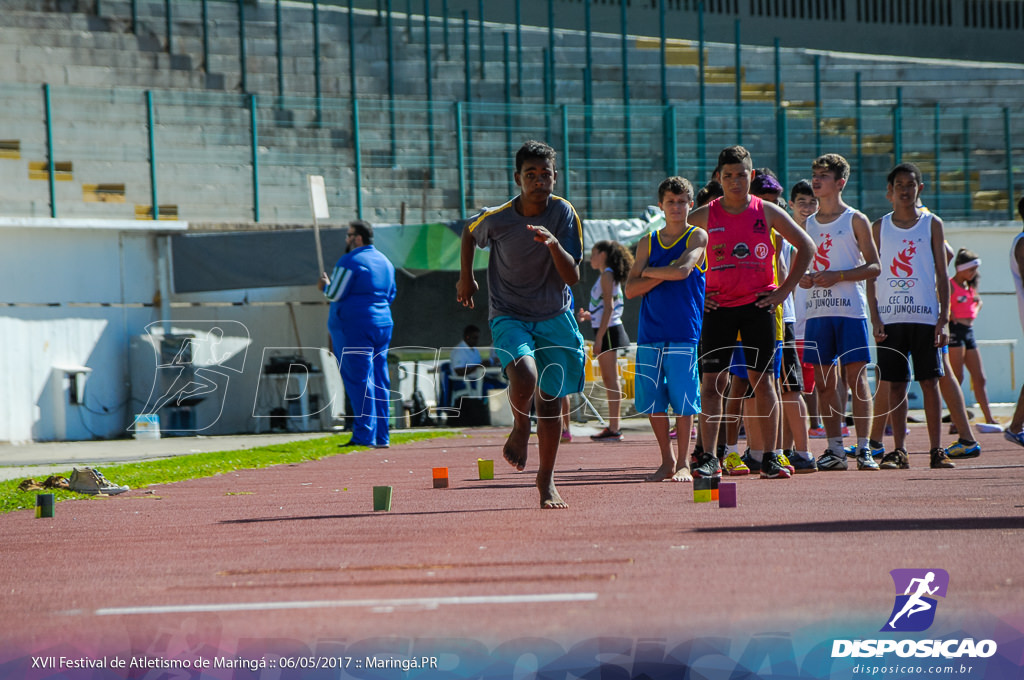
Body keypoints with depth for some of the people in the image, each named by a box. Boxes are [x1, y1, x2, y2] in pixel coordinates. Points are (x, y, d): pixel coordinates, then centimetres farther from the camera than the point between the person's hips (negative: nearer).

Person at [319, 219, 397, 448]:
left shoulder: (350, 262, -11)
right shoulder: (385, 262, 16)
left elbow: (336, 294, -12)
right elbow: (391, 295, 22)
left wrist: (325, 286, 8)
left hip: (353, 326, -8)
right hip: (382, 325, 8)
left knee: (359, 380, -8)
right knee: (380, 380, 8)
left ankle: (365, 435, -12)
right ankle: (382, 436, 8)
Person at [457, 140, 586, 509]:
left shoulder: (564, 214, -10)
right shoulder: (496, 218, -12)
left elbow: (572, 277, -14)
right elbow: (469, 233, 13)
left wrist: (555, 246, -30)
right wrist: (466, 278, 15)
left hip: (555, 316, 2)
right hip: (509, 316, -2)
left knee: (551, 400, 5)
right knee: (524, 377, -29)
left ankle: (546, 479, 24)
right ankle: (519, 429, 4)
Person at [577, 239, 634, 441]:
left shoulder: (607, 276, -11)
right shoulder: (607, 276, 18)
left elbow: (609, 307, -18)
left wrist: (599, 337, -20)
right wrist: (590, 316, 10)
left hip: (608, 331, -10)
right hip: (607, 331, 10)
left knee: (611, 379, -10)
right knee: (608, 379, 11)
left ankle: (614, 429, -11)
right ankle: (613, 426, 14)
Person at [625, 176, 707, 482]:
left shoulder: (697, 237, 2)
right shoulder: (647, 243, 13)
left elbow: (683, 270, -16)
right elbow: (630, 289, 5)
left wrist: (649, 271, -1)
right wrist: (664, 273, -8)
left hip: (684, 333, -4)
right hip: (650, 331, 4)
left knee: (683, 400, -6)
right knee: (651, 400, 3)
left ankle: (683, 463, 2)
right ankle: (667, 461, 16)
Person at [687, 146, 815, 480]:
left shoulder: (767, 212, 2)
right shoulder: (705, 215, 1)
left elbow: (806, 247, 8)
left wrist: (784, 289, 1)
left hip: (758, 305, 0)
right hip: (718, 306, 0)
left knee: (762, 379, 0)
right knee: (712, 381, -4)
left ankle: (768, 458, 4)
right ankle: (709, 458, -3)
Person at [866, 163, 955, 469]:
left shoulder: (931, 224, 6)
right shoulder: (880, 227, 9)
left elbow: (941, 274, 5)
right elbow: (871, 275, 9)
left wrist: (943, 318, -3)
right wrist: (875, 319, -2)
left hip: (925, 316, -1)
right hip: (890, 317, 1)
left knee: (929, 383, -2)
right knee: (895, 385, 0)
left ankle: (936, 450, 1)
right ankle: (899, 451, 3)